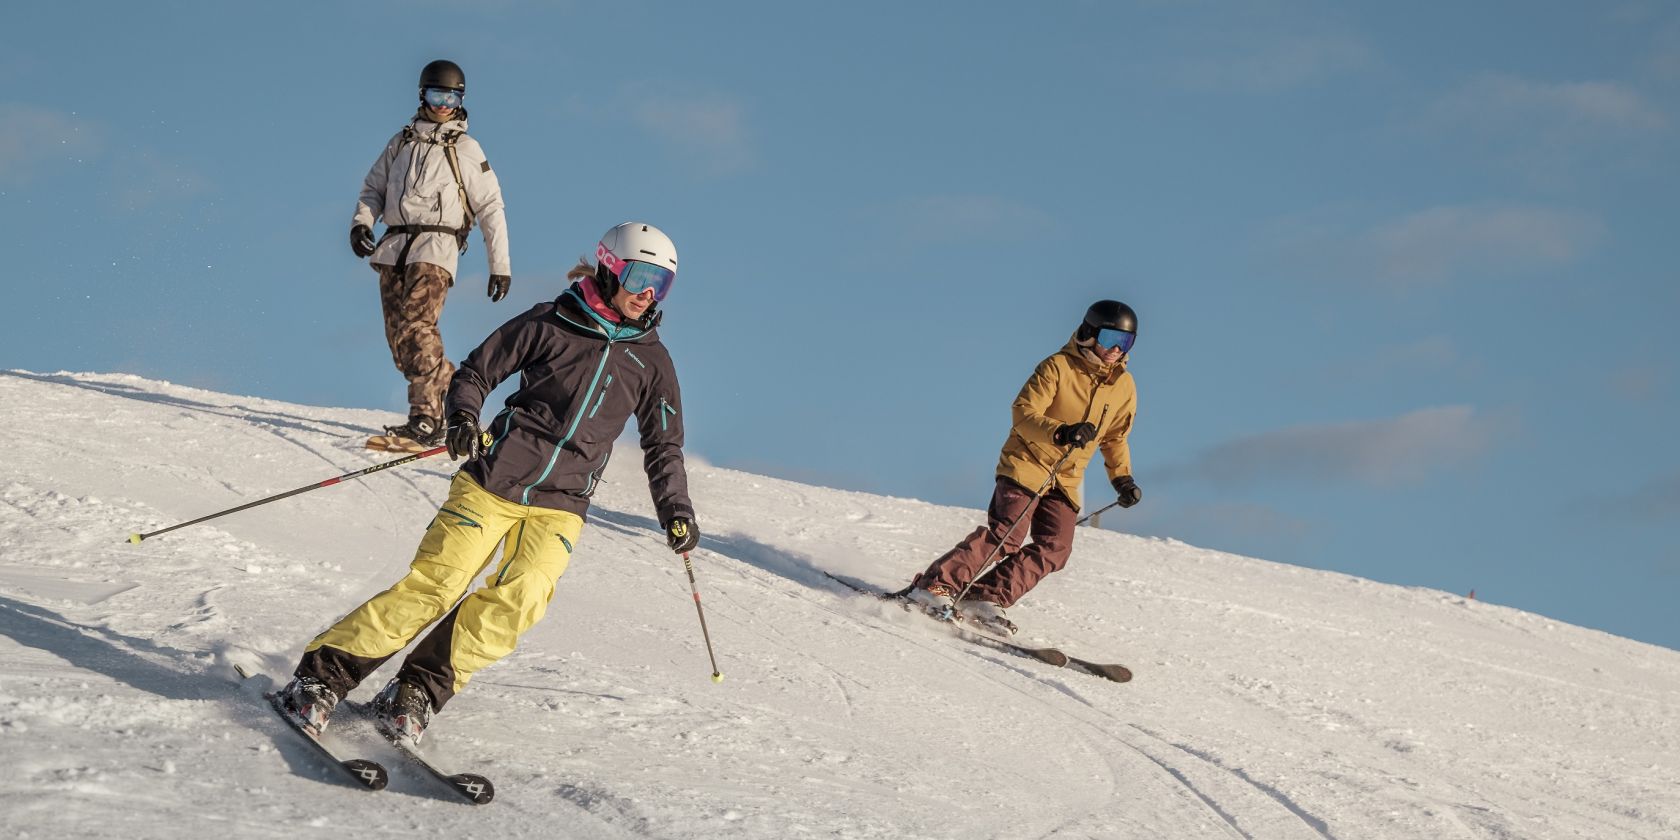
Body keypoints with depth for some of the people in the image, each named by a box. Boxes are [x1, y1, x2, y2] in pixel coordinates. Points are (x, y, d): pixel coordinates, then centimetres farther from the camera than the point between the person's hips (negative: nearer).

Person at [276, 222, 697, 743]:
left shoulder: (652, 361, 9)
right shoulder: (550, 323, 1)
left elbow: (664, 448, 19)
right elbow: (475, 373, 6)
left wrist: (677, 513, 9)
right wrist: (463, 418, -13)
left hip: (560, 505, 3)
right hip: (493, 479, -2)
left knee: (520, 599, -21)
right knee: (432, 587, -12)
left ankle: (419, 691, -10)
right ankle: (323, 675, -3)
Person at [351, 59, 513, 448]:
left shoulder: (466, 149, 6)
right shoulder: (402, 142, 19)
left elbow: (491, 208, 6)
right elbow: (373, 187, 21)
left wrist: (500, 265, 1)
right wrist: (361, 222, 0)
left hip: (436, 246, -5)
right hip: (393, 248, 5)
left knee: (416, 327, -23)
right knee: (398, 339, 2)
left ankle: (427, 419, -28)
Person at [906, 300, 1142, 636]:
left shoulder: (1124, 387, 7)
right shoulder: (1058, 367, -11)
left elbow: (1115, 438, 20)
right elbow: (1024, 413, -17)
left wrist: (1122, 478, 7)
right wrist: (1060, 432, -34)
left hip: (1066, 479, 6)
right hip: (1026, 463, -6)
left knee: (1054, 549, -10)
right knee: (1007, 536, -21)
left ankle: (988, 599, -8)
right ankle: (936, 585, -17)